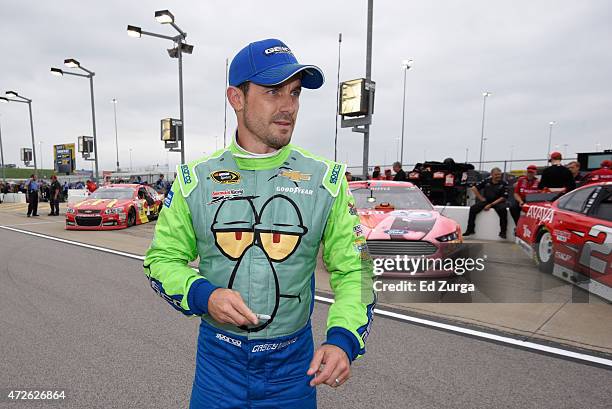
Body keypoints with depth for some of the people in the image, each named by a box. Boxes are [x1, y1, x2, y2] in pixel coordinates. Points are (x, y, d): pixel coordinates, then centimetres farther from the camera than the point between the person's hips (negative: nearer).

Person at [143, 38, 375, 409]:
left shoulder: (327, 179, -8)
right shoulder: (194, 179, -6)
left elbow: (353, 270, -5)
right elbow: (163, 258, 2)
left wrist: (342, 340, -20)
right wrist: (203, 296, -17)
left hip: (294, 363, 0)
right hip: (218, 359, 1)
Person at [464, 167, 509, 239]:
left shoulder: (504, 184, -3)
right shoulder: (486, 181, 3)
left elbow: (503, 197, -9)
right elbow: (474, 188, 4)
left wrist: (491, 205, -17)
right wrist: (481, 198, 0)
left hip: (498, 202, -2)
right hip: (485, 201, 2)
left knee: (503, 210, -33)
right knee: (473, 208, -18)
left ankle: (503, 232, -23)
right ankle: (470, 229, -9)